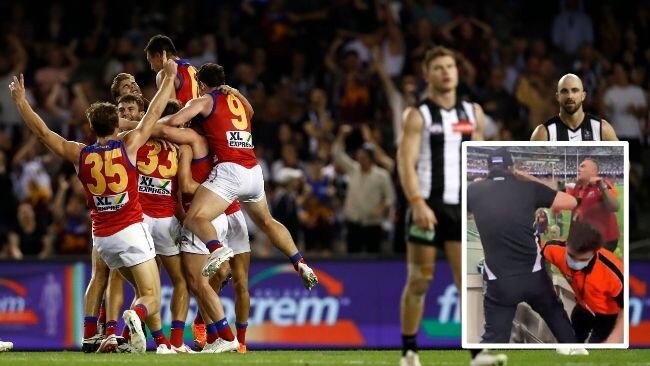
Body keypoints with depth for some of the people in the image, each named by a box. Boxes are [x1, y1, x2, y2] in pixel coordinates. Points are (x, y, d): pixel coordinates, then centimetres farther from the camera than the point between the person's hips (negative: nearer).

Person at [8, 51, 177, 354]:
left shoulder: (80, 155, 1)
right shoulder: (128, 147, -5)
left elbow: (43, 132, 8)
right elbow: (153, 114, 3)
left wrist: (21, 101, 17)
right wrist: (169, 78, 14)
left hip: (102, 238, 4)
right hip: (131, 230, -4)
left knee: (144, 289, 22)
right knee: (151, 298, -9)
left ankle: (160, 339, 9)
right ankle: (136, 315, -42)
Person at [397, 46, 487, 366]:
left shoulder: (473, 113, 13)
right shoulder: (418, 116, -2)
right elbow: (406, 163, -9)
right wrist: (417, 203, -22)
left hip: (462, 207, 3)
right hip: (428, 205, -3)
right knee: (419, 280, 1)